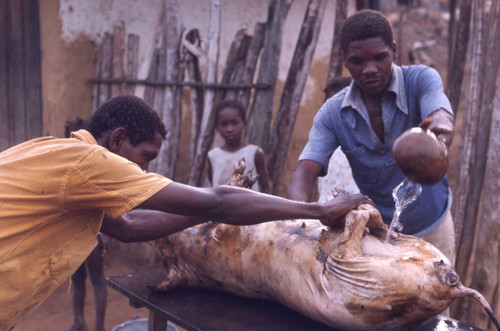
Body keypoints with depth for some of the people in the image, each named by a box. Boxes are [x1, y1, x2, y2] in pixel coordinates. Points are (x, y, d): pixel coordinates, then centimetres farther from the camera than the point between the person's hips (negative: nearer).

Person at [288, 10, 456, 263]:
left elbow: (442, 119, -37)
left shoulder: (421, 80, -16)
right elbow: (304, 172, -23)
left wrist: (436, 137, -63)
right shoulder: (333, 114, -12)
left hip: (432, 229, 0)